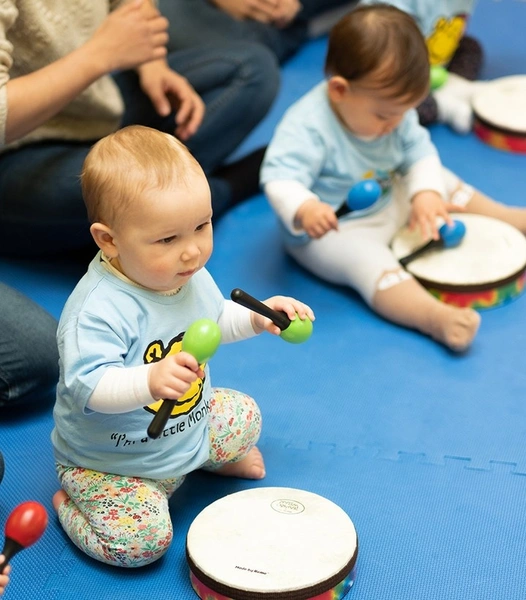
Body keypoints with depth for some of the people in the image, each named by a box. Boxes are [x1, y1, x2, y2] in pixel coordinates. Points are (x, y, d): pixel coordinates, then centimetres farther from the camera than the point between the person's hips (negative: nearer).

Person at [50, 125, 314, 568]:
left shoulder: (191, 277, -7)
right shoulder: (98, 310, -35)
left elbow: (213, 320, 15)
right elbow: (86, 386, -44)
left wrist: (257, 317, -1)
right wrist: (150, 380, -59)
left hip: (192, 424, 7)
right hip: (107, 460, -7)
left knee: (244, 416, 12)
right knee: (141, 541, -20)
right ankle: (68, 502, 7)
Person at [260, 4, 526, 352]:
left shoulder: (392, 108, -8)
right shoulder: (308, 127, -31)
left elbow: (419, 153, -3)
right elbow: (279, 179, -37)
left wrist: (426, 193, -21)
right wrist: (304, 209, -57)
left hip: (389, 203, 8)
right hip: (332, 232, -8)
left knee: (442, 182, 10)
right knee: (369, 260, -33)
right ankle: (436, 318, -50)